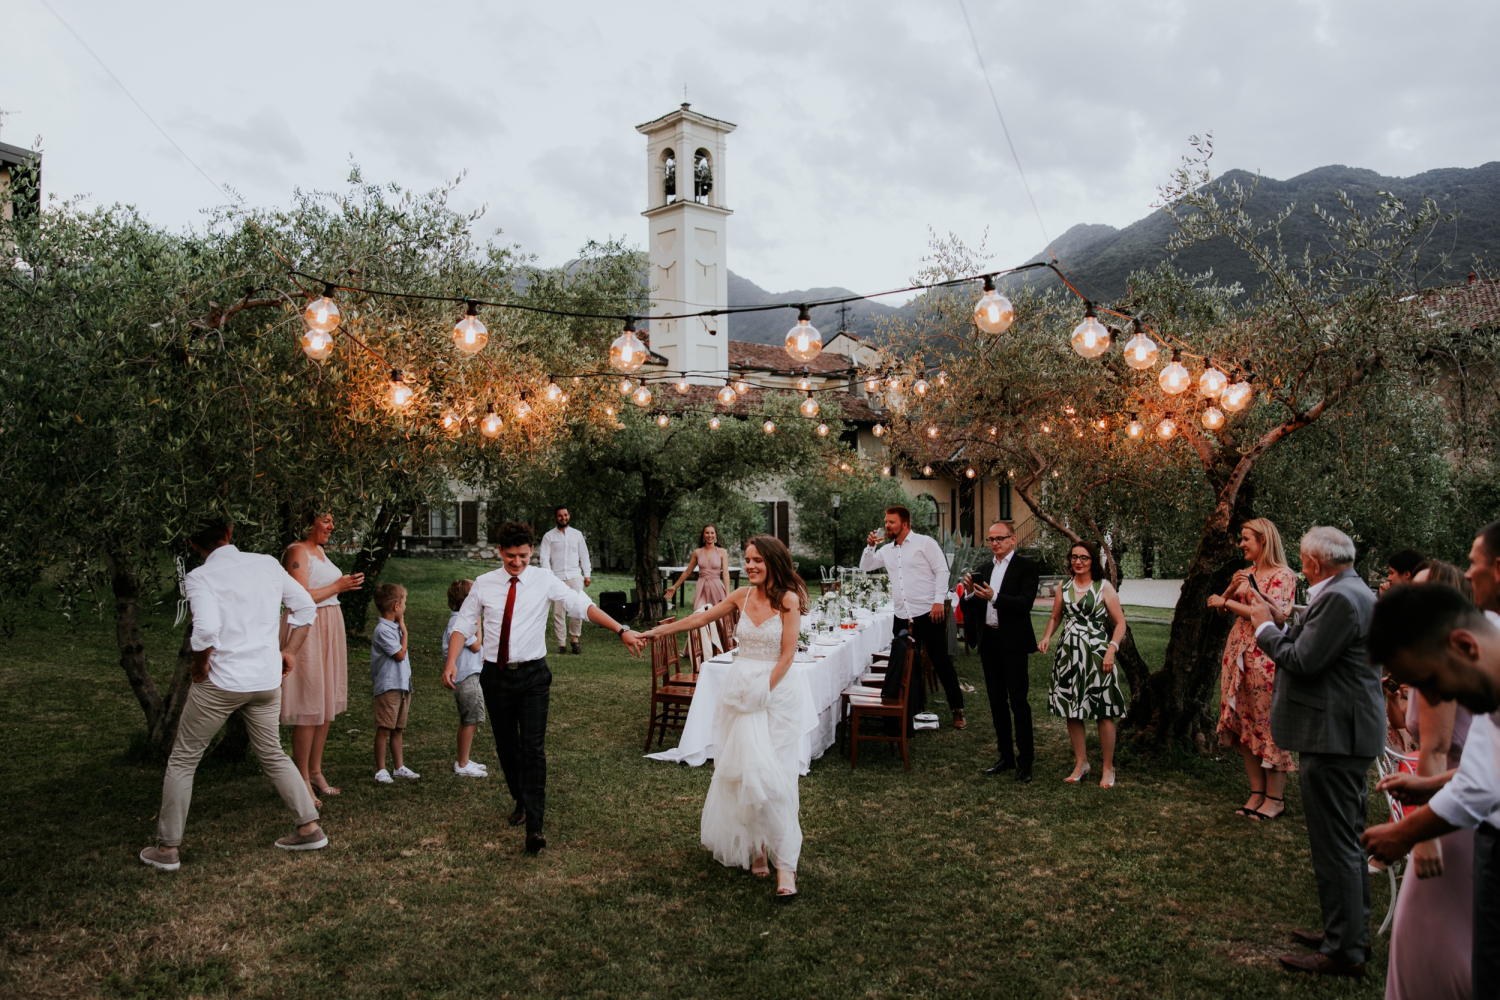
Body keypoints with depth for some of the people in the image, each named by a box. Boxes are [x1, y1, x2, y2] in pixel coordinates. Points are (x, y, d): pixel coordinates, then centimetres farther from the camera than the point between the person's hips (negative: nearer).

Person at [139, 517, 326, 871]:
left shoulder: (200, 577, -9)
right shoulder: (267, 564, 4)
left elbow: (206, 629, -24)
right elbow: (307, 607, 7)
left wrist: (200, 665, -7)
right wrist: (289, 651, 13)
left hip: (221, 682, -4)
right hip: (267, 680, 5)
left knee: (182, 761, 13)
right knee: (272, 755, 21)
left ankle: (167, 848, 20)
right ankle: (310, 828, 20)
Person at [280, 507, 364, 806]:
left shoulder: (320, 550, 17)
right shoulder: (297, 551, -11)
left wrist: (346, 585, 12)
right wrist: (338, 586, -16)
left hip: (329, 629, 9)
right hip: (307, 630, -9)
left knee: (326, 704, 12)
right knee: (309, 708, -6)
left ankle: (316, 772, 22)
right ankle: (303, 780, 2)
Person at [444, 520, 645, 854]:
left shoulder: (544, 580, -4)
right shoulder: (484, 584, 2)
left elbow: (581, 605, -13)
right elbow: (463, 624, 4)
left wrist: (621, 630, -22)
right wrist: (452, 661, -12)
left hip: (532, 675, -2)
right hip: (496, 675, 3)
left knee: (533, 747, -10)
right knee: (506, 747, 14)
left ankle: (534, 825, -10)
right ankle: (521, 801, 37)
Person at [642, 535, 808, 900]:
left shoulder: (788, 599, -7)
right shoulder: (742, 596, 6)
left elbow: (788, 654, -9)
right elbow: (700, 618, 17)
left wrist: (764, 690, -13)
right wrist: (659, 631, 21)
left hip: (777, 689, -4)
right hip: (739, 687, 4)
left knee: (771, 773, -9)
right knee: (742, 768, 0)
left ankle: (784, 863, -3)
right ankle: (755, 847, 14)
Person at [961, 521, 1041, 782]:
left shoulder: (1026, 567, -4)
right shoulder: (983, 569, 12)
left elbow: (1025, 602, -17)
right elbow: (973, 608, 10)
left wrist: (994, 597, -29)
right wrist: (969, 592, -11)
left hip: (1013, 643, -6)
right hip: (989, 642, 6)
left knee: (1018, 702, -4)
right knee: (997, 702, 12)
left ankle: (1025, 762, 3)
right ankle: (1006, 757, 22)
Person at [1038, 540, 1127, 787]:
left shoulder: (1104, 587, -2)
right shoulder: (1063, 587, 9)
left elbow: (1120, 622, -3)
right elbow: (1055, 617, 19)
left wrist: (1111, 649, -15)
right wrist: (1047, 637, 1)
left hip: (1096, 654, -4)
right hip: (1068, 655, 4)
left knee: (1104, 712, -2)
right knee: (1071, 711, 7)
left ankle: (1108, 767, 10)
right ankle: (1081, 763, 21)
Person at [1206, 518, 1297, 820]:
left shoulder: (1283, 575, -7)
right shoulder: (1245, 574, 14)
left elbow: (1273, 614, -19)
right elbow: (1222, 608, 12)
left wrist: (1228, 603, -14)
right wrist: (1231, 588, -6)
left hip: (1265, 656, -7)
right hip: (1237, 653, 7)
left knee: (1267, 724, -3)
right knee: (1244, 724, 8)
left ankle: (1275, 798, 7)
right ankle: (1257, 791, 16)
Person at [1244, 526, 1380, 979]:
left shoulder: (1339, 599, -21)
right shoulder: (1355, 592, 13)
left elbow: (1301, 661, -21)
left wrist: (1265, 626, -8)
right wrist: (1279, 621, 11)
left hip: (1335, 737, -11)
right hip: (1348, 733, 11)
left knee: (1335, 844, -3)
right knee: (1348, 838, 21)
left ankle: (1344, 952, 6)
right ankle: (1353, 930, 34)